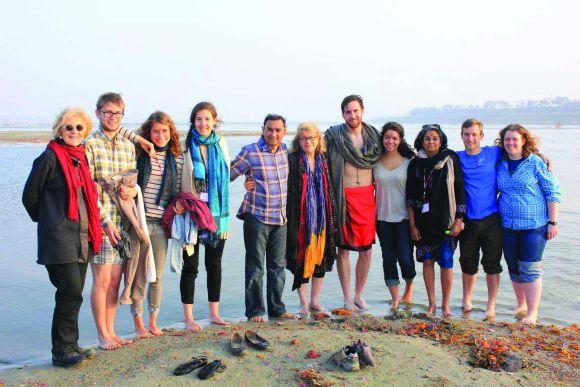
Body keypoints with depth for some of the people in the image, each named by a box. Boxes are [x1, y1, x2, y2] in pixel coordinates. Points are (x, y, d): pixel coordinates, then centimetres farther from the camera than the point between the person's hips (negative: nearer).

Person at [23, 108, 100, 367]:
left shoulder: (80, 156, 14)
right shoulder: (50, 157, -8)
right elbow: (30, 196, -3)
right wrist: (49, 222, 9)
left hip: (80, 237, 7)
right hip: (59, 239, -7)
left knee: (72, 294, 12)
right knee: (71, 293, -8)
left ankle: (69, 346, 22)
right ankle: (62, 351, 4)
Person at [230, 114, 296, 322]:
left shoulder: (286, 150, 7)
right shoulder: (250, 152, -9)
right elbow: (227, 174, -4)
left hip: (281, 218, 5)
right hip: (257, 217, -5)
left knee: (278, 265, 12)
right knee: (255, 266, 2)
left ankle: (277, 308, 24)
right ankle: (255, 310, 13)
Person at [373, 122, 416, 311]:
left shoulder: (409, 161, -2)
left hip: (404, 217, -2)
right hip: (383, 217, 2)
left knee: (405, 259, -4)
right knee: (388, 258, 6)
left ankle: (409, 287, 28)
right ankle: (395, 298, 20)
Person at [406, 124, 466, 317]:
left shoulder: (450, 161, -1)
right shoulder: (415, 164, 5)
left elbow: (460, 191, -2)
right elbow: (410, 196, 5)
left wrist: (458, 220, -6)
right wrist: (412, 225, 1)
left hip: (446, 220, -2)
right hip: (423, 222, 2)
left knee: (446, 262, -2)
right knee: (427, 261, 6)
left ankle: (445, 304, 13)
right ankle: (431, 303, 19)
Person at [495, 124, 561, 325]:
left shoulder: (536, 163, -6)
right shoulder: (500, 165, 6)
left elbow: (552, 193, -4)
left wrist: (552, 222, -7)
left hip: (534, 225, -4)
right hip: (507, 226, 5)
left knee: (530, 270, -3)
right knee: (514, 268, 13)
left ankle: (532, 313, 8)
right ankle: (521, 305, 30)